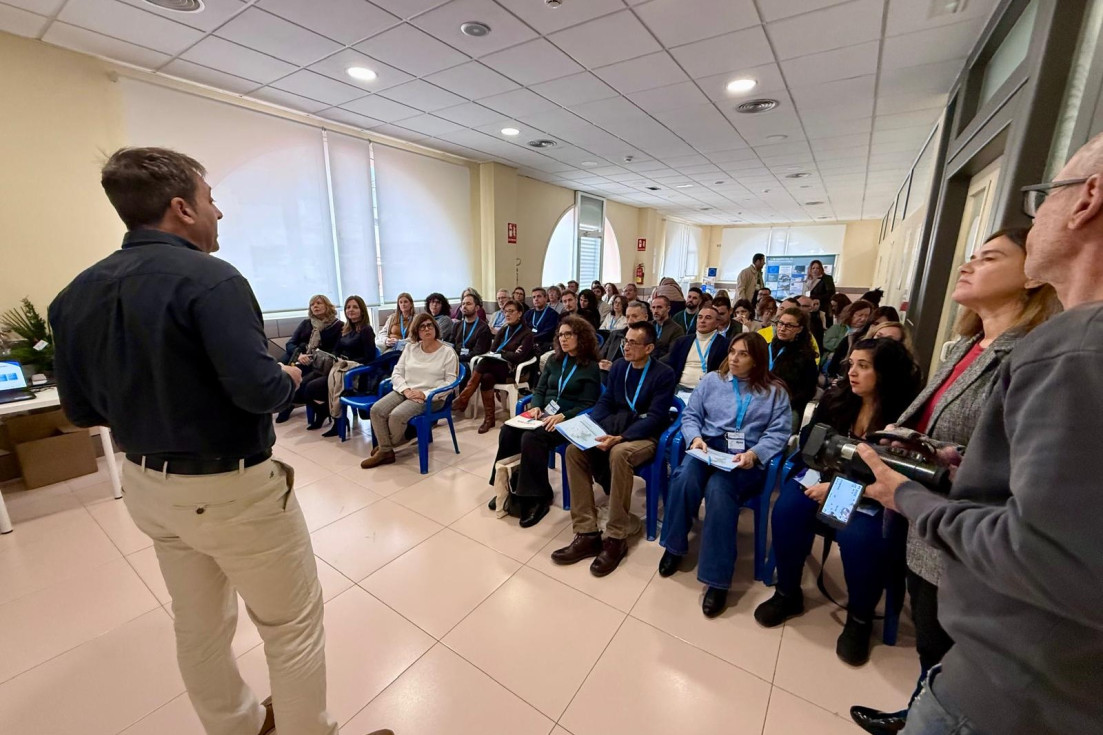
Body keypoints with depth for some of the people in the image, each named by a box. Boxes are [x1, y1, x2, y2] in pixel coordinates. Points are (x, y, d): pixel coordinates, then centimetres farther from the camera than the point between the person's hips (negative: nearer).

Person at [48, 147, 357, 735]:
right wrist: (289, 377, -7)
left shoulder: (76, 294, 3)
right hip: (232, 489, -8)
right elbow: (258, 389, -28)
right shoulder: (209, 278, -21)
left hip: (147, 486, 8)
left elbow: (81, 410, 6)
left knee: (199, 626, 24)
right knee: (293, 624, 12)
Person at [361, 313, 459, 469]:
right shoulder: (410, 347, 10)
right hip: (404, 391, 5)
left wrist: (425, 394, -19)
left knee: (396, 415, -27)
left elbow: (450, 383, -10)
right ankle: (385, 451, -3)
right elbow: (396, 373, 8)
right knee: (376, 409, -19)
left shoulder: (447, 351, -4)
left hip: (431, 397, -5)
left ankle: (391, 444, 7)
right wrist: (406, 390, -13)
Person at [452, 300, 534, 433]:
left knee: (484, 362, -32)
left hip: (513, 370, -5)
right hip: (496, 366, 5)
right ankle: (489, 418, -29)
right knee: (487, 378, -32)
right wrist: (509, 354, -8)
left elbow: (519, 358, -13)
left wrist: (501, 353, -5)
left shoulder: (527, 333, -1)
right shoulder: (503, 330, 17)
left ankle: (463, 399, -28)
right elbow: (492, 351, 7)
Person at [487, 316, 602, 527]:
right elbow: (539, 390, 15)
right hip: (544, 414, 6)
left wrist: (562, 416, -22)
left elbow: (588, 405, -7)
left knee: (531, 438, -33)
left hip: (569, 420, -5)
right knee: (508, 431, -23)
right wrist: (536, 407, -7)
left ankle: (538, 496, -16)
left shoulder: (591, 367, 0)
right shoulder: (554, 360, 17)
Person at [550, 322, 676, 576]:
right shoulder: (618, 367, 10)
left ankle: (616, 538, -22)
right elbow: (605, 402, 10)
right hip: (615, 429, 6)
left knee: (619, 454, -39)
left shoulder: (664, 374, -9)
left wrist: (620, 438, -29)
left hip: (647, 436, -6)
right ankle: (587, 534, -15)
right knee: (574, 449, -20)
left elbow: (655, 418, -17)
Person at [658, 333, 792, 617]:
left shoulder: (775, 391, 10)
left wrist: (753, 454, -18)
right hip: (708, 449, 2)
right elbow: (690, 415, 11)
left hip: (748, 459, -2)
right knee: (684, 477, -31)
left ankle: (717, 578, -23)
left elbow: (778, 433, 0)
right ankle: (675, 546, -8)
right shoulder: (711, 380, 15)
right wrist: (696, 438, -10)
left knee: (719, 489, -33)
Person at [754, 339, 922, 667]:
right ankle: (787, 593, -2)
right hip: (824, 477, 4)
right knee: (788, 509, -23)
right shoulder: (835, 398, 0)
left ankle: (860, 618, 0)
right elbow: (809, 443, 6)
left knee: (859, 538, -31)